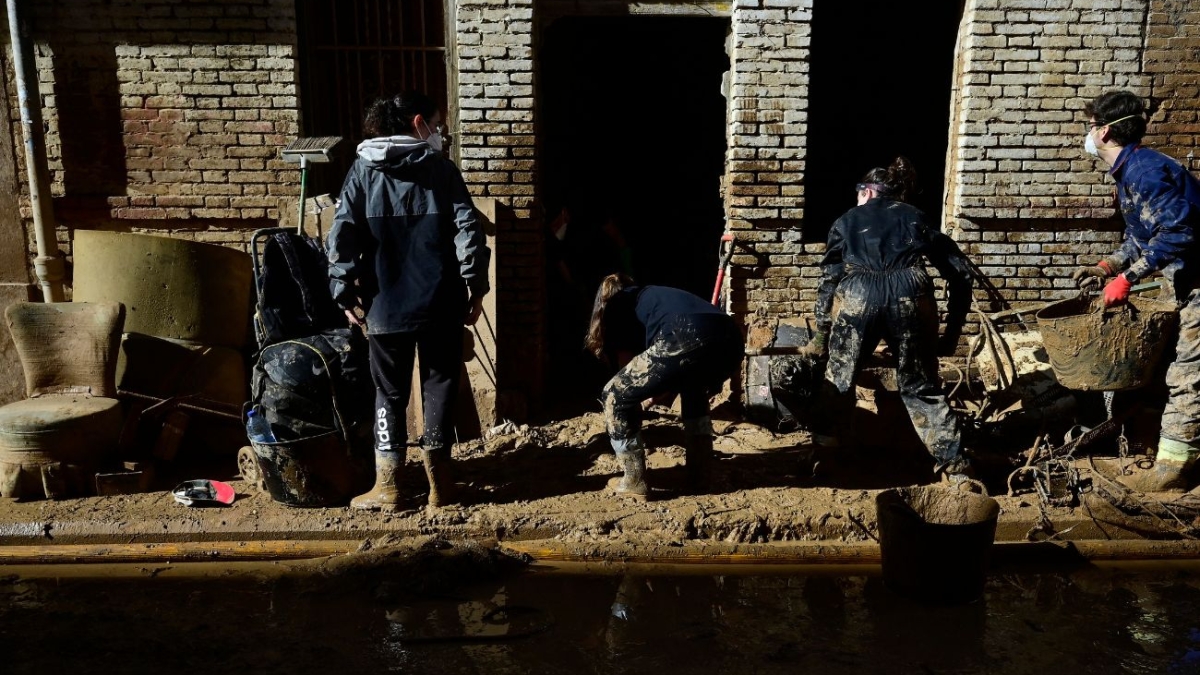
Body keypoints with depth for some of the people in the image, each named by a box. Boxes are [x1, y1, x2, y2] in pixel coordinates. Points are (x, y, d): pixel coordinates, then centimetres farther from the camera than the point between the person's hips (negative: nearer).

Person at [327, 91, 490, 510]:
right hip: (440, 303, -1)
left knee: (390, 392, 10)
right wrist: (475, 287, 0)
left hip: (385, 304, 1)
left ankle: (388, 486, 11)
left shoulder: (363, 170, 5)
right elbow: (468, 232, -6)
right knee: (439, 386, 9)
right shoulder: (442, 168, 2)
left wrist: (346, 294, 3)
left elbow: (341, 236, -1)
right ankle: (439, 483, 13)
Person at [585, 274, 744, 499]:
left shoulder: (615, 304, 26)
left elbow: (625, 358, 23)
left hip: (688, 340, -7)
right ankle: (699, 476, 33)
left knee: (616, 396, 14)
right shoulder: (654, 295, 43)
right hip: (732, 339, 7)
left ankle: (634, 481, 16)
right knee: (695, 392, 38)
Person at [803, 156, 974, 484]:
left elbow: (829, 279, 19)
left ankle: (824, 446, 27)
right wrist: (952, 333, 23)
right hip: (909, 296, 1)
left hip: (856, 297, -1)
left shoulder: (847, 221, 26)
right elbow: (961, 271, 20)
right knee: (921, 387, 14)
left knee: (839, 376, 21)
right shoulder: (915, 217, 27)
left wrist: (821, 335, 24)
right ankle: (954, 467, 14)